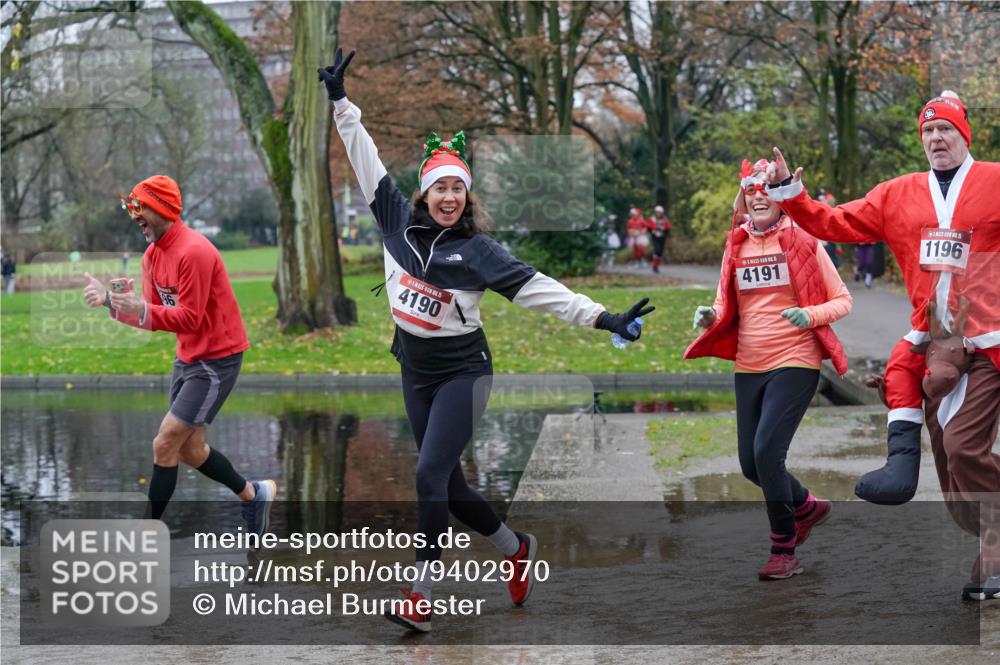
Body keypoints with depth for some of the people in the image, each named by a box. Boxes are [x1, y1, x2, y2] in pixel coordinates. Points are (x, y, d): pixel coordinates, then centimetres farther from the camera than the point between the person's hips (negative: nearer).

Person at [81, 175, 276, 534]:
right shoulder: (153, 254, 5)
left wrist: (141, 310, -36)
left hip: (217, 359, -9)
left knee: (165, 445, -10)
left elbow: (188, 319, -23)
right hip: (188, 357, 9)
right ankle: (254, 494, 33)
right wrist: (111, 300, -13)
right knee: (189, 449, 14)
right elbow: (152, 315, 2)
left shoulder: (193, 252, -23)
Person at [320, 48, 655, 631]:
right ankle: (517, 549, 33)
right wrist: (342, 102, 0)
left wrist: (603, 318, -27)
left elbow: (537, 288, -19)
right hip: (416, 371, 5)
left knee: (432, 474, -15)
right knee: (448, 484, 11)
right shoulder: (400, 221, -2)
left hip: (462, 371, -5)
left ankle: (423, 595, -11)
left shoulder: (476, 249, -13)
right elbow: (369, 164, 2)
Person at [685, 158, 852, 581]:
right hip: (749, 367, 6)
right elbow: (726, 308, 19)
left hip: (794, 363, -6)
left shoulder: (802, 242, -4)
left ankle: (784, 551, -1)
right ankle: (807, 508, 37)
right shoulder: (736, 246, 9)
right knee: (750, 463, 7)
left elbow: (842, 301, -1)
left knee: (767, 451, -18)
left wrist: (811, 315, -21)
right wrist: (709, 317, -4)